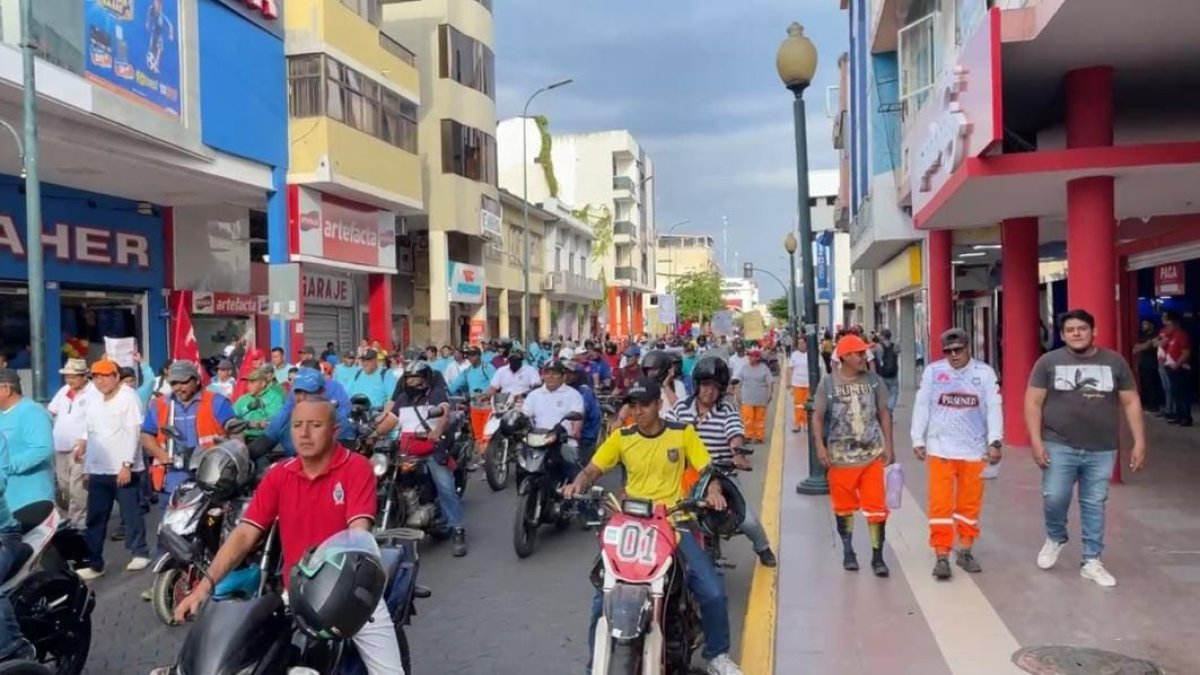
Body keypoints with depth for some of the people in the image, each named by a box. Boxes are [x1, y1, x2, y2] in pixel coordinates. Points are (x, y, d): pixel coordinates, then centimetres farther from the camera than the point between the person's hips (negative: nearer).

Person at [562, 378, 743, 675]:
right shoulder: (621, 437, 2)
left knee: (713, 591, -11)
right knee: (605, 592, -13)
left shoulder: (683, 433, 0)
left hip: (674, 523, 0)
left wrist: (713, 490, -21)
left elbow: (708, 470, 2)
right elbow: (591, 470, 3)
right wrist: (578, 484, -20)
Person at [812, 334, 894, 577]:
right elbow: (818, 416, 0)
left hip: (872, 455, 1)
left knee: (876, 506, -1)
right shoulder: (828, 383, -4)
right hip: (840, 456, -1)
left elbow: (883, 413, 8)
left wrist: (888, 446, 3)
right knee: (844, 507, 12)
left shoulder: (873, 380, 1)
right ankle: (848, 551, 29)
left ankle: (877, 556, 10)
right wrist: (820, 445, -11)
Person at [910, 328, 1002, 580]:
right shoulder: (933, 371, 0)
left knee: (970, 504, 12)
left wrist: (994, 442, -9)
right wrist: (918, 439, 1)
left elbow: (994, 408, -1)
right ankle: (941, 557, 3)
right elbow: (922, 406, 3)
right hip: (940, 449, -1)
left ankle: (965, 552, 27)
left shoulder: (985, 372, 1)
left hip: (974, 449, 1)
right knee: (940, 504, -2)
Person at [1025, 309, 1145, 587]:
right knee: (1054, 498, -7)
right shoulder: (1048, 362, 0)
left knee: (1094, 505, 8)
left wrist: (1139, 442, 2)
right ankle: (1055, 538, 24)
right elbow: (1033, 402, -1)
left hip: (1102, 450, 2)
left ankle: (1091, 562, 20)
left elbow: (1131, 402, 8)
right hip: (1059, 447, -1)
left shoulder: (1114, 362, 5)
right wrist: (1036, 441, -9)